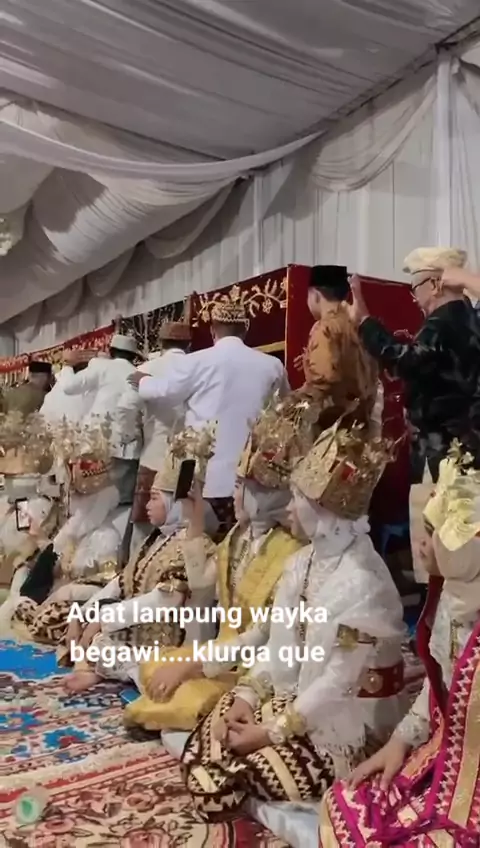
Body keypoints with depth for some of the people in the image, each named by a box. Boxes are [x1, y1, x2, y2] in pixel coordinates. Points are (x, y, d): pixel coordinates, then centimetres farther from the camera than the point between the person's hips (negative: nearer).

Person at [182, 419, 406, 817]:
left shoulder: (362, 581, -25)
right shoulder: (303, 561, 2)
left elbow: (340, 682, -23)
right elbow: (280, 645, 5)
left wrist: (274, 731, -19)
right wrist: (245, 695, -8)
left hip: (344, 716, -7)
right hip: (293, 696, 7)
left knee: (262, 765, -21)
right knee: (204, 748, -6)